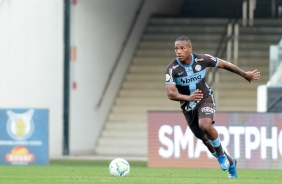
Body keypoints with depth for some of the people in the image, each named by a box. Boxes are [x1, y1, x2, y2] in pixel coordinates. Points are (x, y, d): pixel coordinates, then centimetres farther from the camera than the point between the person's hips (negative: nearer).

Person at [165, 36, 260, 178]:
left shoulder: (202, 60, -17)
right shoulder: (172, 69, -20)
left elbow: (224, 64, -1)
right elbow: (170, 93, -28)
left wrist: (245, 75, 10)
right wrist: (187, 98, -47)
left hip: (205, 99, -2)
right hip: (188, 107, 2)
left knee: (205, 125, -32)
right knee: (205, 139, 11)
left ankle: (221, 154, -6)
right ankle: (230, 162, 35)